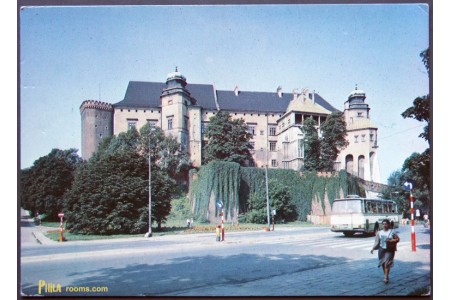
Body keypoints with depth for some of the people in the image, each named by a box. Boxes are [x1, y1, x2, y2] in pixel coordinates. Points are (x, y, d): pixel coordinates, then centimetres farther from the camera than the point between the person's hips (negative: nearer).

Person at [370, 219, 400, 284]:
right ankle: (386, 277, 25)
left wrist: (390, 241, -16)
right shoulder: (379, 232, 5)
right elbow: (377, 242, 5)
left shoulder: (392, 232, -3)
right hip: (381, 249, 4)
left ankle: (386, 277, -6)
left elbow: (398, 239, -1)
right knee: (383, 264, 9)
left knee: (387, 263, -13)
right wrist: (373, 248, -6)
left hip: (389, 250, -4)